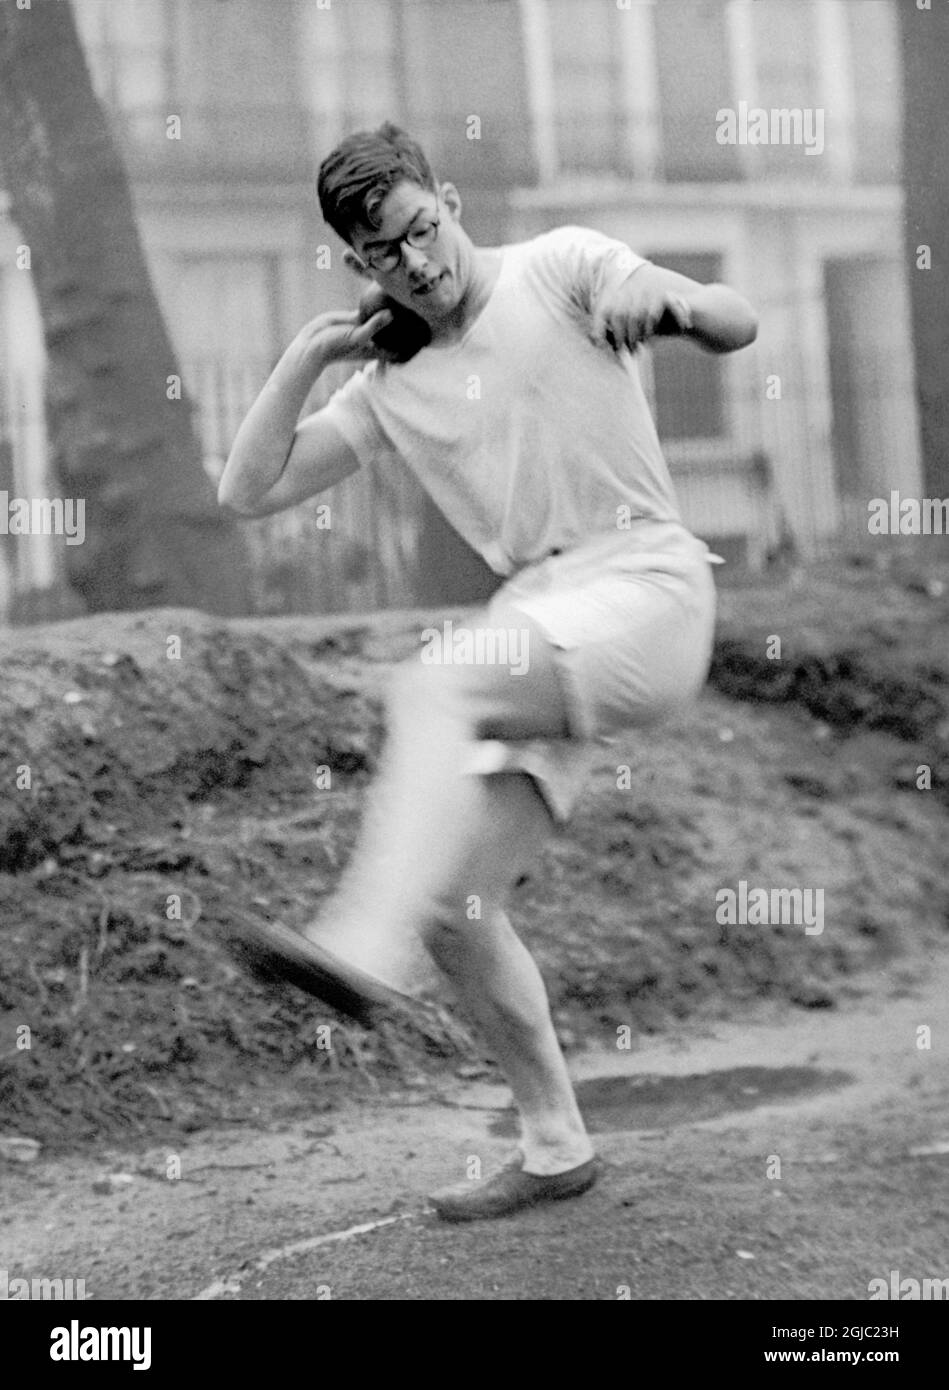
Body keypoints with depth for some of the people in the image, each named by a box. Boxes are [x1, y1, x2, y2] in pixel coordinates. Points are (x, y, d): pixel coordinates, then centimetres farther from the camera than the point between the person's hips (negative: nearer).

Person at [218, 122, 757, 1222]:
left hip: (644, 579, -6)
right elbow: (247, 492, 13)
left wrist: (663, 302, -26)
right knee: (457, 902, 0)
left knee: (432, 683, -33)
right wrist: (307, 355, 6)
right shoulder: (388, 386, 17)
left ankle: (367, 949, -41)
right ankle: (555, 1148, 14)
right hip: (541, 618, 6)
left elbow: (736, 326, -5)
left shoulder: (559, 268, 4)